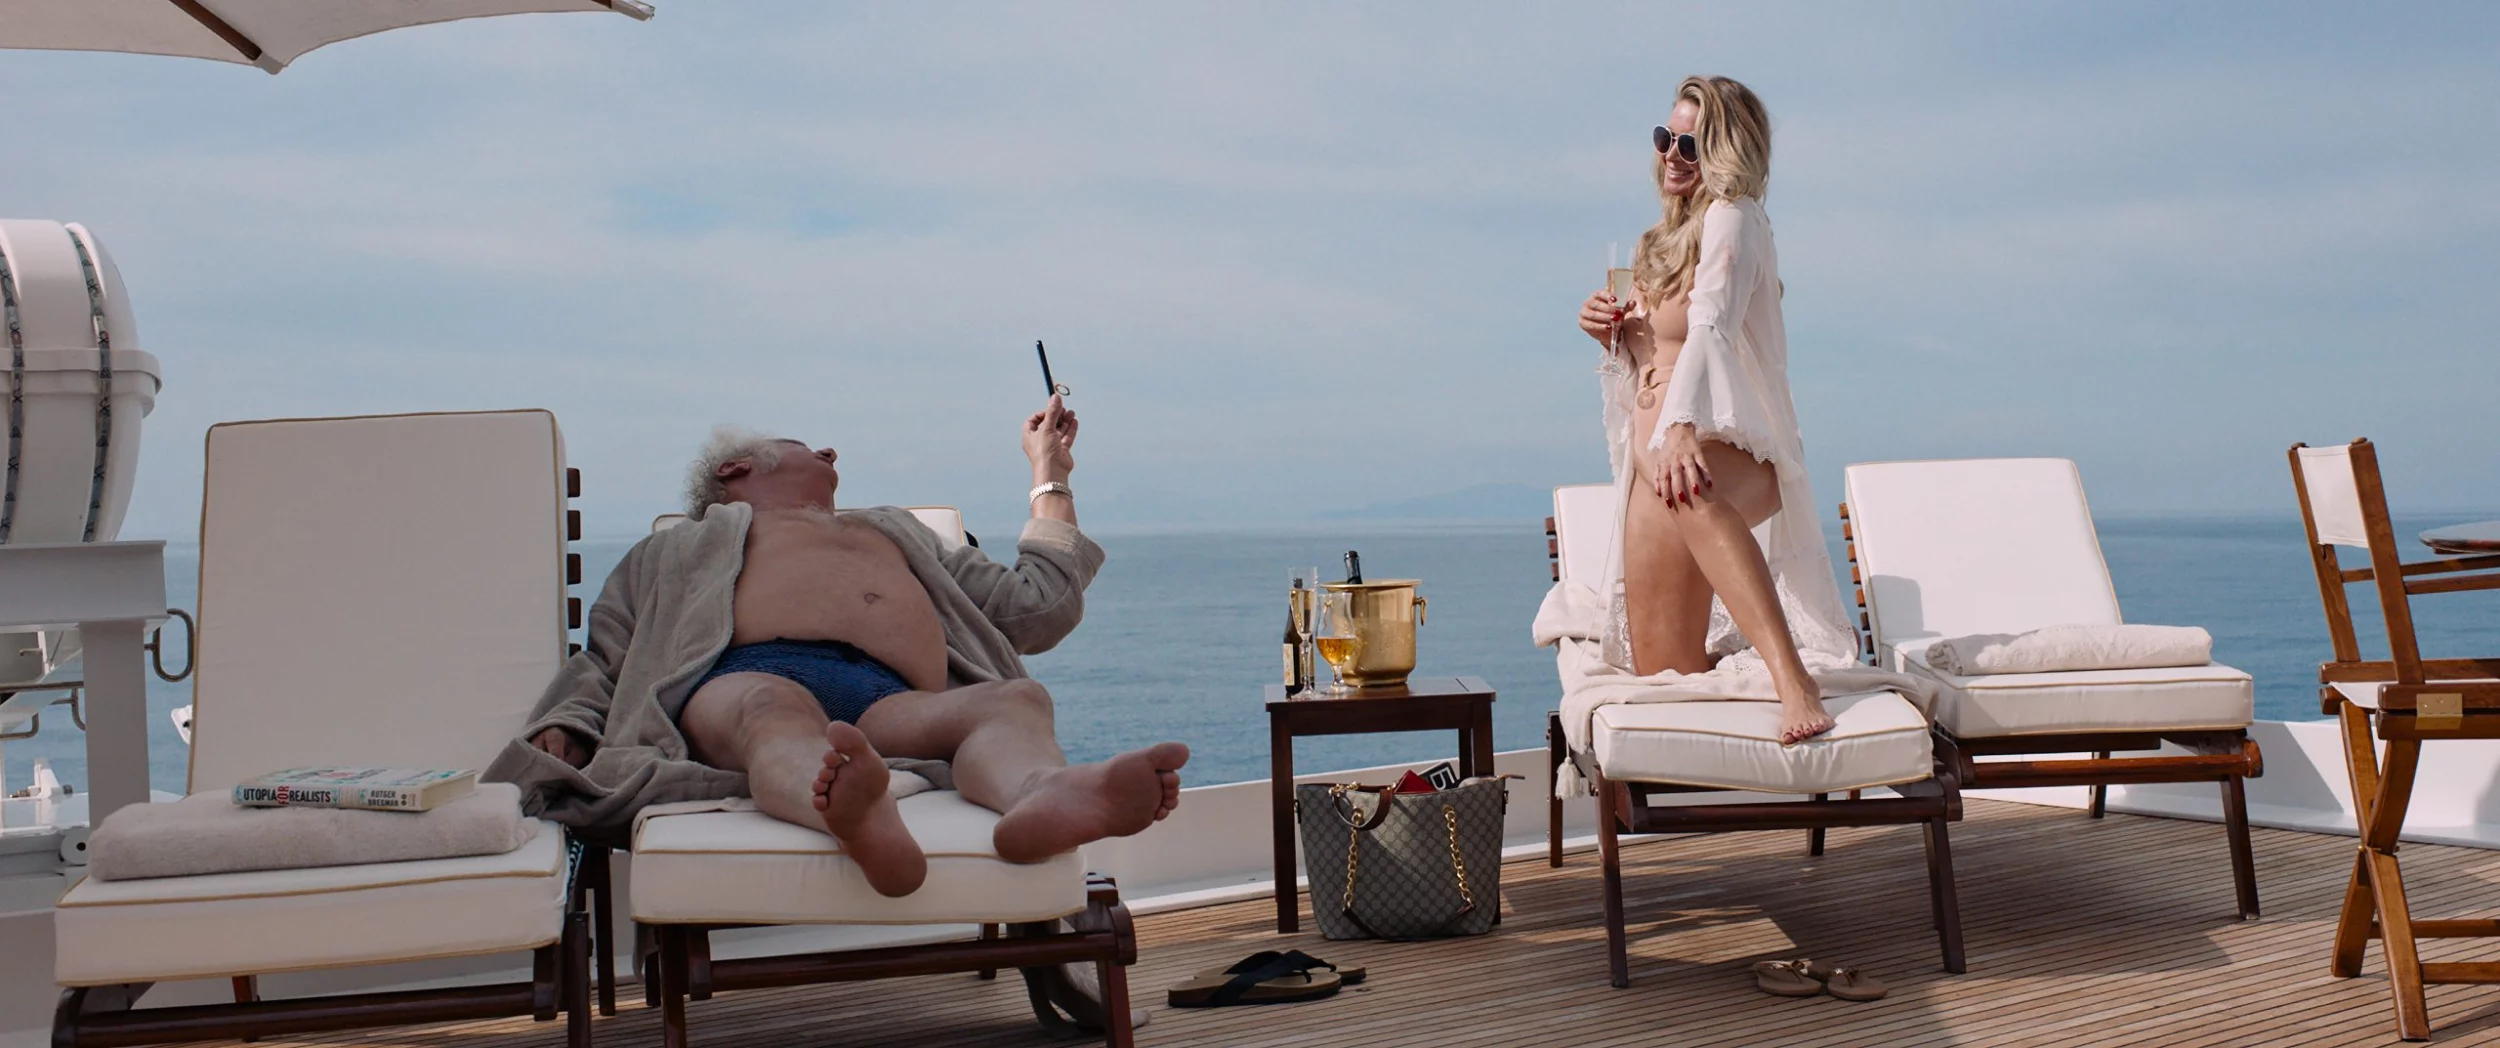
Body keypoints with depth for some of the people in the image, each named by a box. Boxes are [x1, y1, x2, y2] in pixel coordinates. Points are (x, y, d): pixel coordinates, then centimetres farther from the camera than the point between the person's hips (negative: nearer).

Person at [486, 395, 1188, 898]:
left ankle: (1045, 797, -68)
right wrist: (563, 730, 3)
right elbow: (603, 660, 26)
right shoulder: (682, 547, 39)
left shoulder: (898, 531, 47)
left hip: (892, 702, 3)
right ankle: (853, 817, -75)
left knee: (1016, 698, -32)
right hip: (750, 675, -2)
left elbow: (1042, 608, 43)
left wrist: (1051, 479, 52)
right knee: (774, 707, -41)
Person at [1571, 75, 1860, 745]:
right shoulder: (1669, 237, 25)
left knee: (1689, 493, -47)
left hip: (1726, 449, -8)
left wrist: (1683, 427, -38)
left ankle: (1792, 677, -60)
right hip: (1654, 463, 8)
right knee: (1663, 677, -1)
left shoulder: (1732, 218, -1)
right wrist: (1612, 334, 9)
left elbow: (1712, 326, -21)